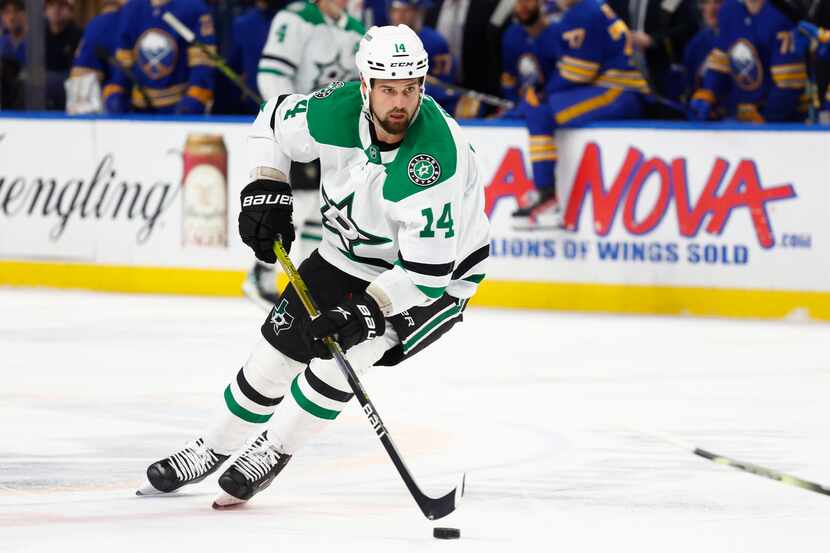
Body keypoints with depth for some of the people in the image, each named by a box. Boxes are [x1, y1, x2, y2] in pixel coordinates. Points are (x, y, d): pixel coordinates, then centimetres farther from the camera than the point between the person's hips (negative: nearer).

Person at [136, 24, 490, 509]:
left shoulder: (437, 154, -38)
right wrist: (266, 190, -9)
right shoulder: (336, 112, -23)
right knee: (280, 344, 5)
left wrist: (366, 311, -40)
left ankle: (271, 453, 1)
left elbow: (427, 269, -35)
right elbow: (274, 123, 2)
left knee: (345, 348, -22)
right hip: (351, 252, 5)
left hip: (437, 273, -5)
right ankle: (214, 449, 28)